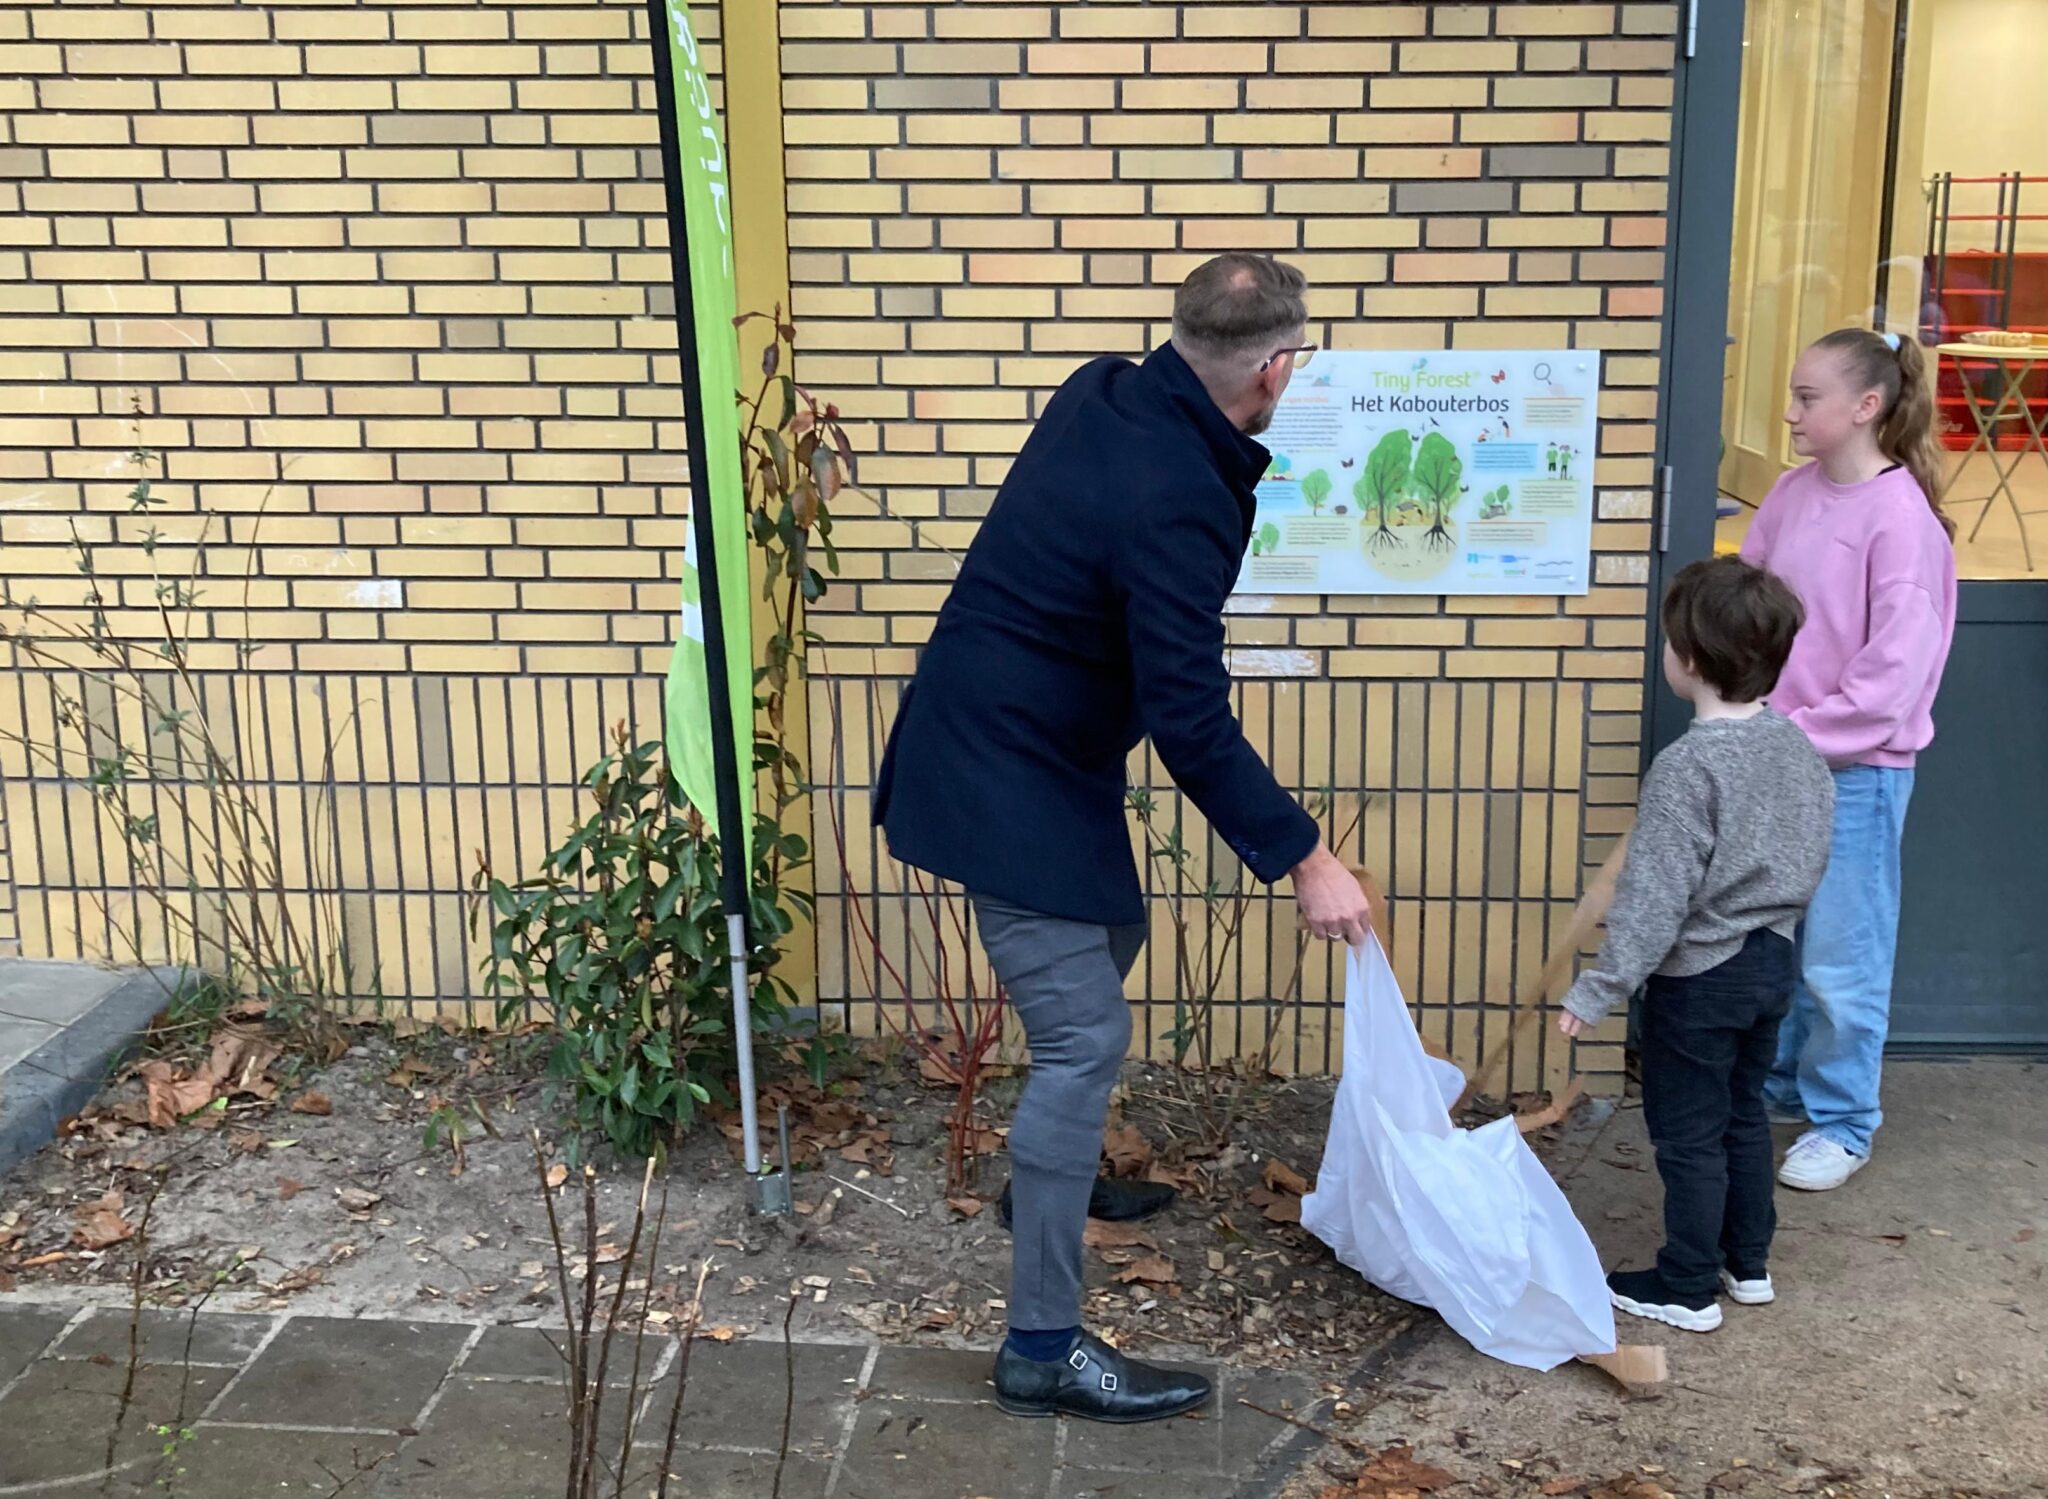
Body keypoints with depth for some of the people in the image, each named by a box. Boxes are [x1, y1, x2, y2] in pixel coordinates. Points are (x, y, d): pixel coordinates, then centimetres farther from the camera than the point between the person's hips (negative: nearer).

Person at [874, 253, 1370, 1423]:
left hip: (1005, 743, 10)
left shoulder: (1109, 395, -1)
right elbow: (1193, 724, -26)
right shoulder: (1175, 506, -28)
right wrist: (1304, 859, -19)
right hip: (1009, 782, -10)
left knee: (1111, 941, 27)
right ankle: (1044, 1347, 0)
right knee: (1085, 1038, -8)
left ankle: (1061, 1175, 45)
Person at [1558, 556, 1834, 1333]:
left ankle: (1688, 1288, 17)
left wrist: (1599, 989, -19)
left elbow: (1655, 898, -25)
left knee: (1688, 1135, 6)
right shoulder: (1798, 747, -1)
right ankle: (1749, 1262, 34)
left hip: (1699, 977, -8)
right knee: (1744, 1114, 22)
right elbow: (1813, 858, 10)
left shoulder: (1687, 766, -25)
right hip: (1774, 959, 8)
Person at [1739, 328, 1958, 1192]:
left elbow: (1895, 668, -18)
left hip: (1856, 770, -6)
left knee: (1838, 955, 4)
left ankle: (1842, 1121, 20)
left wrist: (1807, 735, -16)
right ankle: (1779, 1083, 36)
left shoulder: (1900, 514, -16)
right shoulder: (1794, 493, 3)